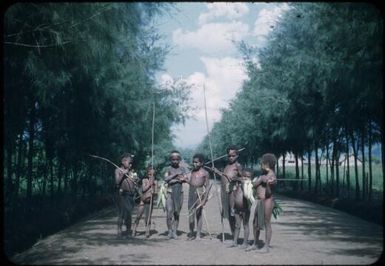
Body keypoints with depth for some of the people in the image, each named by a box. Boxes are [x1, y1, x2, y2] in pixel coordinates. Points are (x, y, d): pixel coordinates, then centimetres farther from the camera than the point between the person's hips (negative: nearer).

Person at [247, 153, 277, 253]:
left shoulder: (271, 175, -13)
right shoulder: (264, 175, 16)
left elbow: (268, 193, -20)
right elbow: (254, 184, 10)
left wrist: (268, 184, -33)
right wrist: (260, 179, -3)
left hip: (267, 201, -10)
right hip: (259, 201, 10)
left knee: (267, 223, -2)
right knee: (255, 223, 15)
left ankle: (266, 247, 5)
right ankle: (255, 244, 26)